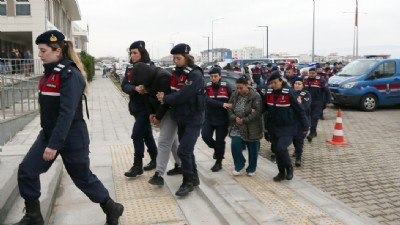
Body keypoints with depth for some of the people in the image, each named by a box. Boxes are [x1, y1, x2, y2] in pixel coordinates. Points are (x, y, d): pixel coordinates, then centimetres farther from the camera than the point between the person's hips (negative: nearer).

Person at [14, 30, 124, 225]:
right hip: (48, 133, 9)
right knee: (26, 171, 4)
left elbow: (67, 113, -26)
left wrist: (54, 144, -28)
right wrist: (49, 139, 19)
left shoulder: (70, 75, -20)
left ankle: (112, 209, 25)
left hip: (71, 137, -8)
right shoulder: (50, 72, 9)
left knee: (83, 178, 5)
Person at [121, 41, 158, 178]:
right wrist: (135, 88, -24)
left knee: (137, 134, -9)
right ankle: (154, 159, 29)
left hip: (146, 106, -7)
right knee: (146, 133, 15)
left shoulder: (149, 67, -11)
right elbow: (124, 86, -4)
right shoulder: (130, 67, 7)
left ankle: (137, 166, 0)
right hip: (135, 106, 7)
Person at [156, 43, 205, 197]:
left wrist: (165, 99, -15)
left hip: (193, 118, -8)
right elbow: (172, 92, 11)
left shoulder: (195, 74, -17)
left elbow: (183, 95, -25)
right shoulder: (176, 72, 7)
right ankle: (194, 178, 31)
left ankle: (188, 182, 4)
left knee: (183, 151, -11)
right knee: (187, 150, 15)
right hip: (180, 118, 8)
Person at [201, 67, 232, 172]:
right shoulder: (206, 87, -2)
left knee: (220, 140, 3)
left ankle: (218, 163, 19)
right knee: (205, 135, -14)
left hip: (222, 118, -1)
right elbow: (208, 101, -16)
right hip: (209, 117, 1)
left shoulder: (226, 87, -3)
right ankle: (216, 148, 18)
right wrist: (222, 105, -27)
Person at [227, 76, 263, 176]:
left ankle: (251, 168, 26)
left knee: (252, 148, 7)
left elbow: (257, 112, -19)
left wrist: (244, 120, -20)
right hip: (237, 127, 4)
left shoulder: (255, 96, -14)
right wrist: (235, 118, -13)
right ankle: (239, 164, 17)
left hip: (251, 128, -4)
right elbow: (229, 108, 5)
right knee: (235, 145, -7)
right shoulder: (234, 95, 3)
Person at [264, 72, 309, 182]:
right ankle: (281, 173, 26)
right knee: (277, 150, 10)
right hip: (274, 128, 6)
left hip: (287, 127, -6)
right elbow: (267, 108, 15)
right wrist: (267, 125, 9)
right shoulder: (269, 93, 1)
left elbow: (299, 110, -12)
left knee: (281, 148, -19)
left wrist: (305, 126, -10)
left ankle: (289, 168, 7)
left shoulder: (289, 93, -16)